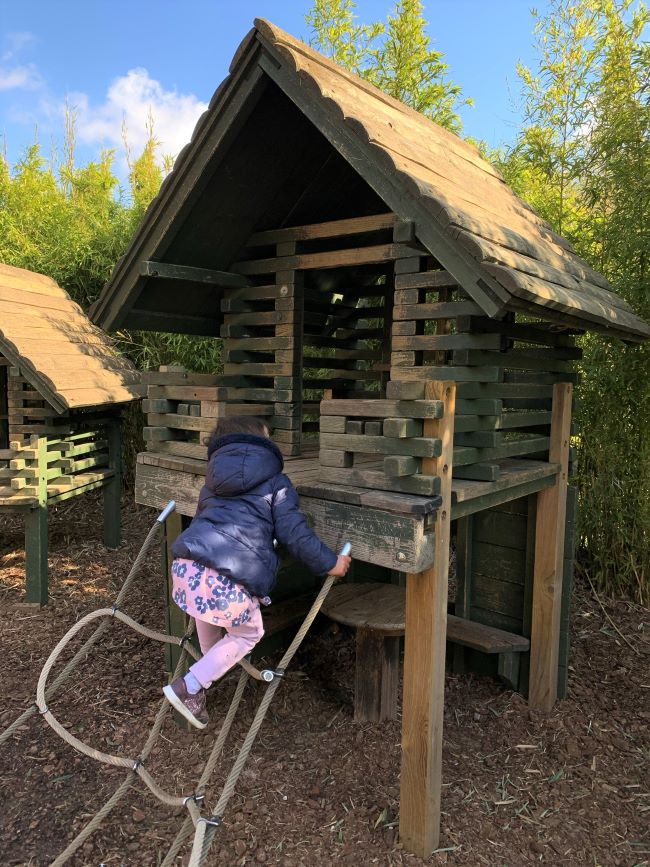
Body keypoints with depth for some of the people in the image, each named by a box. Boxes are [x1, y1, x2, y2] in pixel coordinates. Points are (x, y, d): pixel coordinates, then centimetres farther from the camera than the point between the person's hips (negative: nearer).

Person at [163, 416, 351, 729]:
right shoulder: (276, 483, 10)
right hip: (231, 580, -6)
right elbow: (294, 533, 4)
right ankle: (190, 687, 13)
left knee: (208, 610, 38)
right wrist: (329, 563, 15)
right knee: (249, 634, 20)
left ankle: (211, 664, 49)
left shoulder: (211, 484, 26)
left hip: (187, 565, 6)